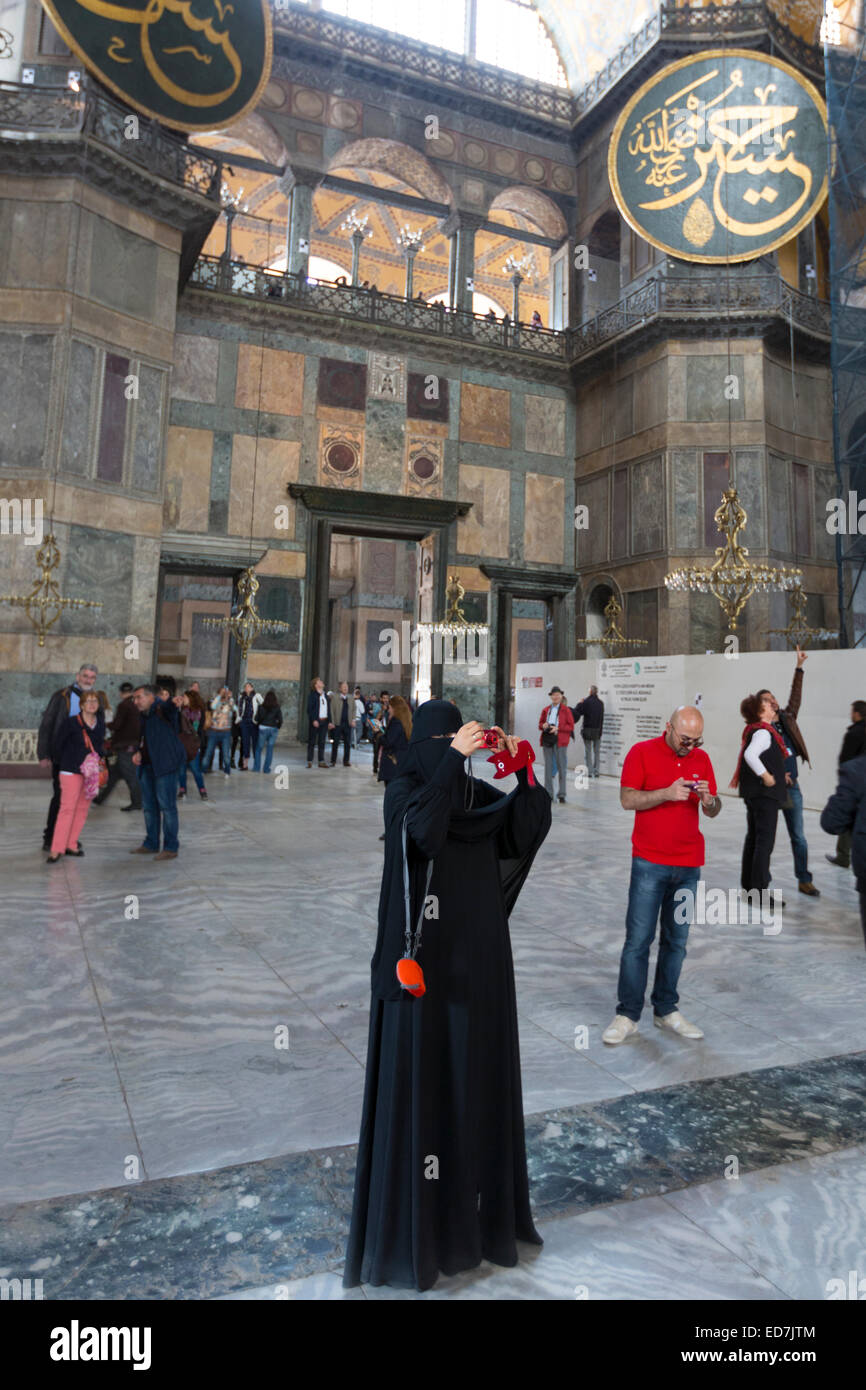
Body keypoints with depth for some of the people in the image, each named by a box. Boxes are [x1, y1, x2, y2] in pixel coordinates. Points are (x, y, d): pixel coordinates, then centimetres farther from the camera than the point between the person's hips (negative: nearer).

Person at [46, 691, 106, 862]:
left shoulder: (100, 724, 6)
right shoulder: (72, 722, -8)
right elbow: (58, 744, 0)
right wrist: (65, 763, 6)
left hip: (90, 771, 5)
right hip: (71, 771, -5)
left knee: (83, 809, 7)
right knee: (67, 808, -8)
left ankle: (71, 845, 17)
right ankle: (56, 849, -5)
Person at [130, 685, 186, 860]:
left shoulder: (160, 709, -9)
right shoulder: (144, 716, 17)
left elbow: (168, 706, -34)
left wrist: (175, 702, -58)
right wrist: (138, 753, 9)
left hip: (165, 765, -9)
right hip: (148, 765, 9)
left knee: (167, 805, -7)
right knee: (149, 805, 15)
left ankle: (170, 847, -1)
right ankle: (151, 844, 28)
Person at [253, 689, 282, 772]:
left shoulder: (261, 707, -5)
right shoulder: (277, 708, -1)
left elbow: (257, 718, -3)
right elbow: (280, 719, -5)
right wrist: (278, 726, 11)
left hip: (263, 728, -1)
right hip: (273, 729, 1)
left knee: (259, 748, 11)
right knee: (270, 749, 7)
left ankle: (256, 767, 9)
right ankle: (266, 769, 8)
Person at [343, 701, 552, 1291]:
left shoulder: (479, 794, 6)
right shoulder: (404, 791, -8)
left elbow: (532, 826, -5)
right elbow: (422, 831, -29)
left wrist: (524, 770, -17)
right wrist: (451, 759, -30)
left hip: (479, 957, 5)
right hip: (424, 957, -5)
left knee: (478, 1074, 15)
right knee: (422, 1077, 2)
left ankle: (477, 1205, 32)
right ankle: (415, 1221, 17)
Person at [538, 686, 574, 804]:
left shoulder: (566, 710, 1)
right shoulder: (546, 710, 12)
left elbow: (571, 726, -2)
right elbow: (540, 723, 18)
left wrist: (558, 728, -15)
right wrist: (543, 725, -6)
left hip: (560, 740, -3)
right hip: (547, 740, 4)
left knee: (561, 766, -2)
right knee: (548, 766, 6)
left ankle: (562, 794, 6)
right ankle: (548, 794, 13)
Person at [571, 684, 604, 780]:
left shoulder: (586, 702, -10)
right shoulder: (601, 703, 2)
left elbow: (576, 712, -10)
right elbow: (602, 719, 5)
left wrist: (579, 703, 6)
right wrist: (600, 731, 11)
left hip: (587, 730, -3)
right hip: (597, 730, 3)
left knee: (588, 751, 3)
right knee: (596, 751, 10)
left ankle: (589, 771, 1)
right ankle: (596, 771, 11)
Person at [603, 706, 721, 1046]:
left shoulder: (701, 759, 7)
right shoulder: (642, 752, -5)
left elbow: (713, 811, 10)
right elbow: (627, 799, -12)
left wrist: (708, 800, -12)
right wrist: (667, 793, -23)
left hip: (688, 865, 4)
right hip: (650, 862, -4)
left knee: (676, 941, 12)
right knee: (638, 939, -2)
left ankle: (666, 1010, 24)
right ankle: (627, 1015, 8)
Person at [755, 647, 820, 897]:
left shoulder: (787, 719, 9)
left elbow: (796, 696, 14)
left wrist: (799, 667, 13)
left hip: (791, 786, 5)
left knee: (798, 837, 10)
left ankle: (804, 880, 20)